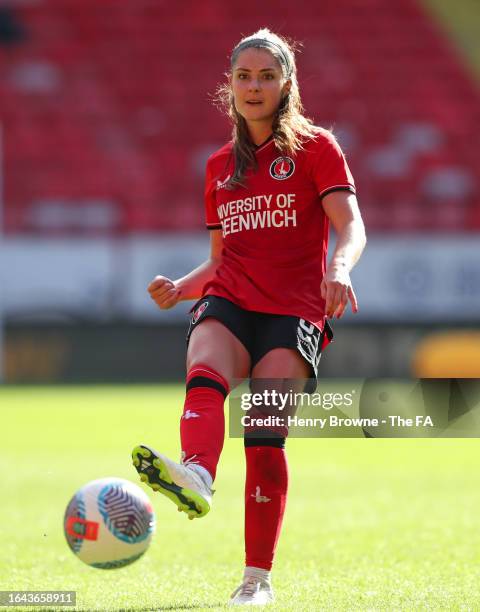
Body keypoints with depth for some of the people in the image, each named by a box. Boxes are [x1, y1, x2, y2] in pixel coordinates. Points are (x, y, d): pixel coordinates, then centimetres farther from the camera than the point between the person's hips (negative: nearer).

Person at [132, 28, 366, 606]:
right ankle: (197, 476, -62)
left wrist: (339, 268, -27)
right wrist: (180, 287, 6)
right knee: (205, 374, -32)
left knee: (264, 434, -19)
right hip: (228, 300, 3)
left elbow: (351, 227, -5)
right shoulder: (220, 166, 22)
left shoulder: (315, 147, 8)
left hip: (294, 309, -3)